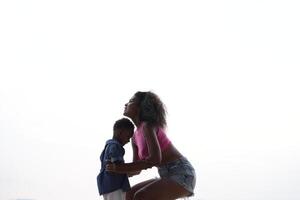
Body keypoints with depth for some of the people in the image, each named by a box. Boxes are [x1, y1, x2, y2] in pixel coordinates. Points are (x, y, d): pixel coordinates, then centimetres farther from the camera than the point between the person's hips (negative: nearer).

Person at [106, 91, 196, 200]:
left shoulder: (148, 125, -14)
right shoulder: (135, 137, 13)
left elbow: (155, 159, -26)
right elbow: (137, 169, 16)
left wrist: (122, 167, -20)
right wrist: (116, 168, -1)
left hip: (182, 175, -9)